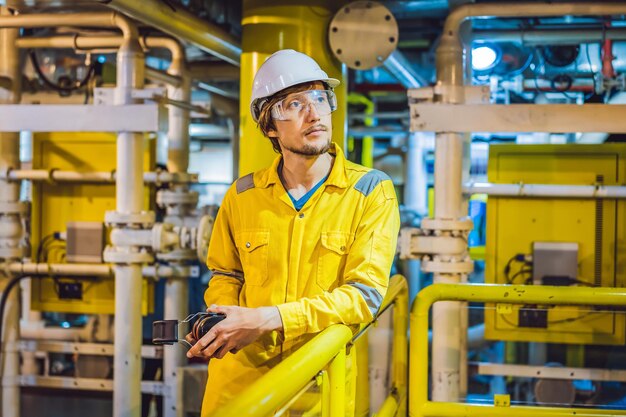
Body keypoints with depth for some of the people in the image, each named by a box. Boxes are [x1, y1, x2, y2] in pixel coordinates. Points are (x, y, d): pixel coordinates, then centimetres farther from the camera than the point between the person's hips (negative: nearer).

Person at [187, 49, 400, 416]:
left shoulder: (372, 191, -8)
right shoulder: (243, 195, 2)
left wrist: (265, 319, -24)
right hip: (238, 372, 3)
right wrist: (219, 324, -8)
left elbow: (365, 293, -16)